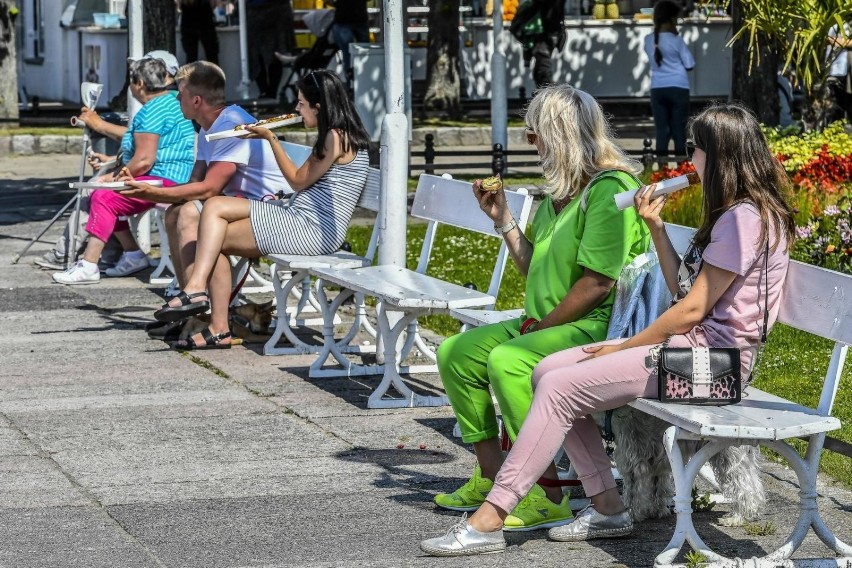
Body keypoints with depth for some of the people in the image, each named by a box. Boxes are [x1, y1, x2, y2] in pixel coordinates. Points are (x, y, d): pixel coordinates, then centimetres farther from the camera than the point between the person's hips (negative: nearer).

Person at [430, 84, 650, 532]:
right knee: (456, 353, 5)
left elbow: (598, 283, -22)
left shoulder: (611, 190, -17)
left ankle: (548, 498, -28)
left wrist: (540, 326, -16)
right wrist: (503, 220, 11)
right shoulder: (561, 190, 16)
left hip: (596, 327, -11)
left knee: (507, 361, -32)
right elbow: (537, 268, 20)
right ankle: (491, 477, 7)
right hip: (547, 323, 11)